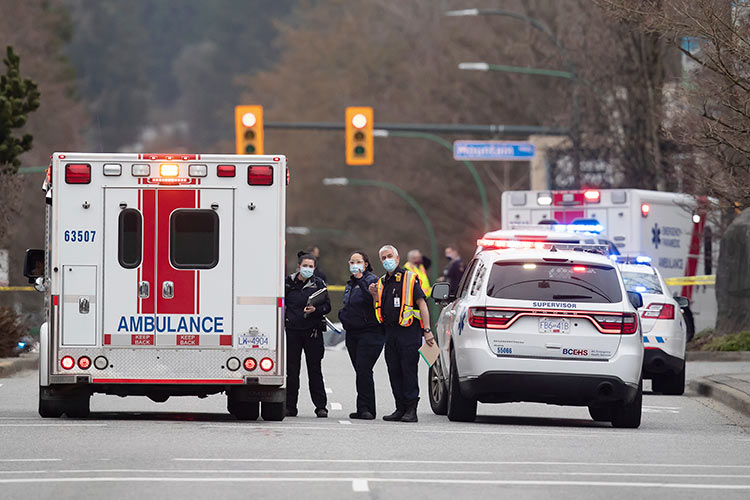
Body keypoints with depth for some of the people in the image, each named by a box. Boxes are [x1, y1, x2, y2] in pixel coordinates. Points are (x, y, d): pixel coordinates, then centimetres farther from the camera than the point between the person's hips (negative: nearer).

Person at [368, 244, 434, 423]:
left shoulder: (409, 278, -3)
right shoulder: (381, 283, 17)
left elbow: (421, 304, -7)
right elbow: (378, 311, 22)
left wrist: (427, 330, -14)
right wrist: (375, 296, 3)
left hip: (409, 332, -7)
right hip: (390, 332, 7)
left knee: (409, 371, -7)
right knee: (394, 372, 7)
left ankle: (411, 410, -6)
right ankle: (400, 409, 12)